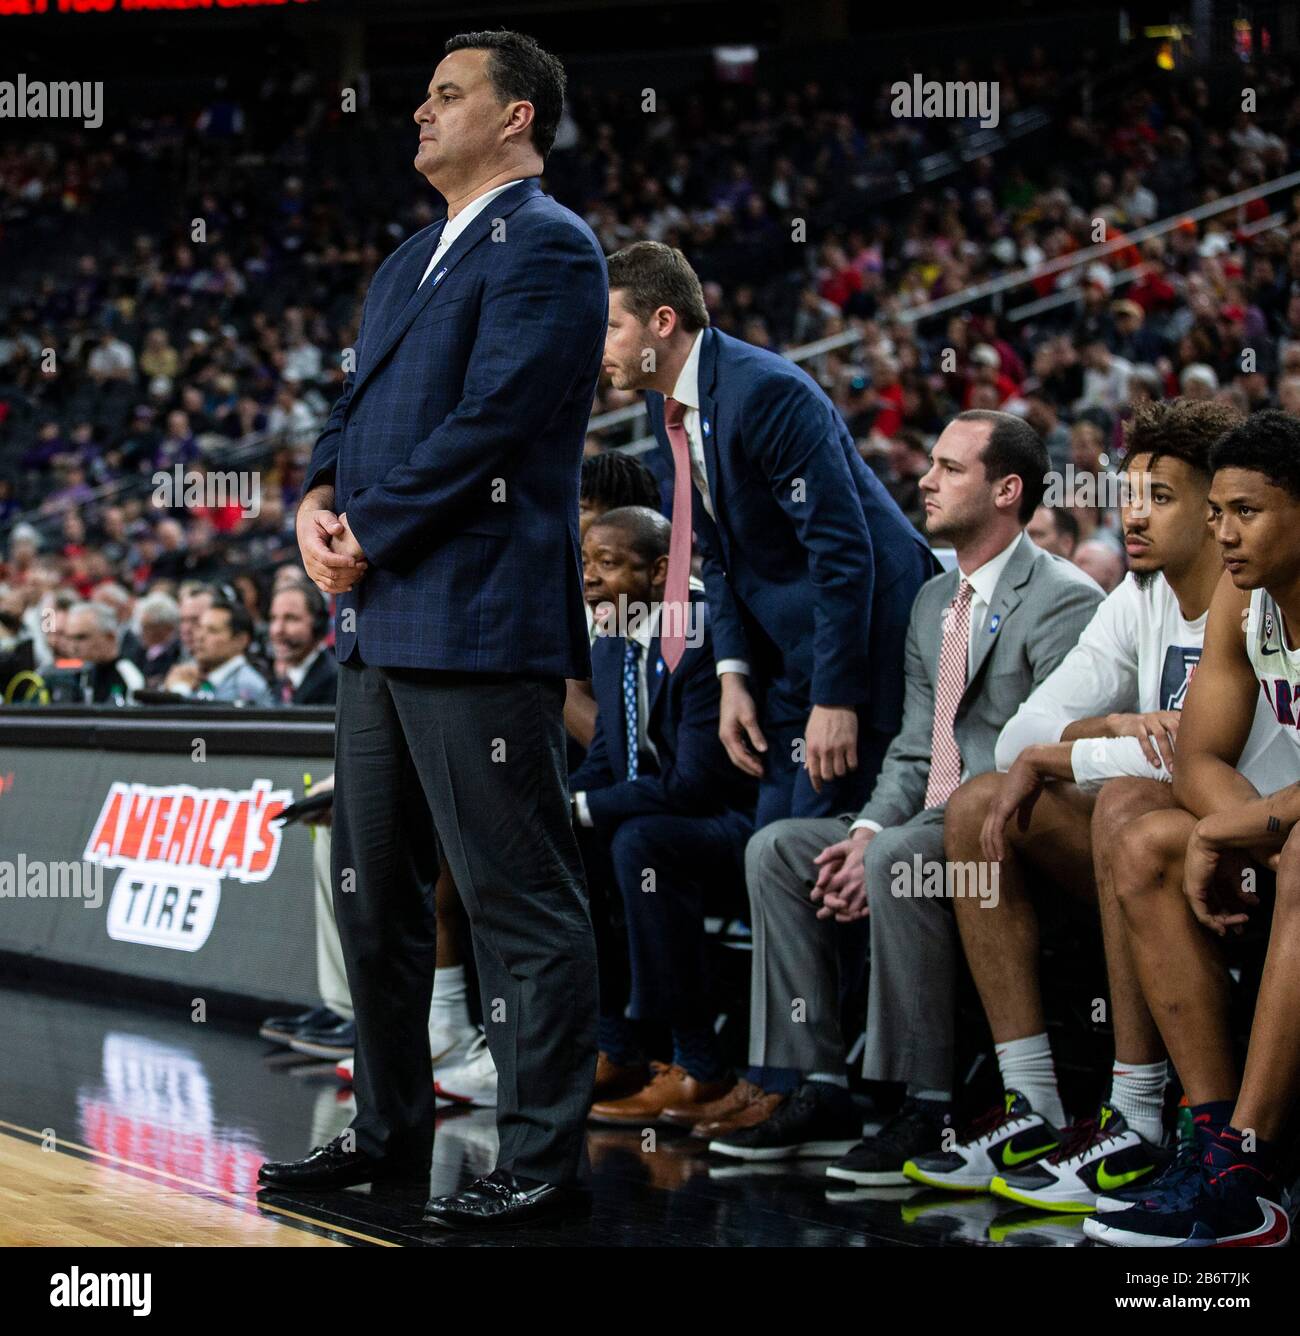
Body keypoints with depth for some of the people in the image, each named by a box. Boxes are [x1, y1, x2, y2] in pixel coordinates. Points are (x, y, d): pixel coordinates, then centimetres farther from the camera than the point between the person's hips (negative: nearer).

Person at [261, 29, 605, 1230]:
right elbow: (361, 404, 21)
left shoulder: (548, 249, -8)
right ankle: (390, 1130, 27)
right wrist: (320, 499, 1)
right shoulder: (411, 263, 22)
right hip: (382, 623, 10)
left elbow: (488, 423, -17)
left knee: (521, 901, -6)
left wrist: (370, 535, -13)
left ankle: (543, 1163, -2)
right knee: (374, 889, 16)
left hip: (481, 625, -10)